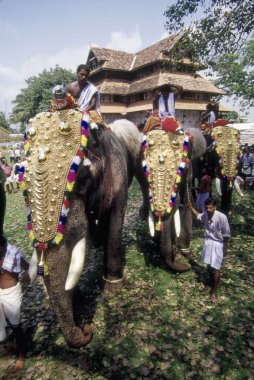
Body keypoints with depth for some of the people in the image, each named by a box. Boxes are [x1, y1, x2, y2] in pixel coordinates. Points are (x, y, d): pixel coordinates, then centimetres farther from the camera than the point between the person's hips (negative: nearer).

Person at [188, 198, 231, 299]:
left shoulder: (222, 217, -27)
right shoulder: (205, 214, -11)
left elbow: (226, 234, -16)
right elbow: (199, 216, 16)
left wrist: (225, 248, -10)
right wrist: (191, 207, 11)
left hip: (218, 244, -5)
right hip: (207, 241, 5)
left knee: (216, 268, 0)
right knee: (209, 264, 19)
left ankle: (214, 290, 15)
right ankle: (213, 280, 45)